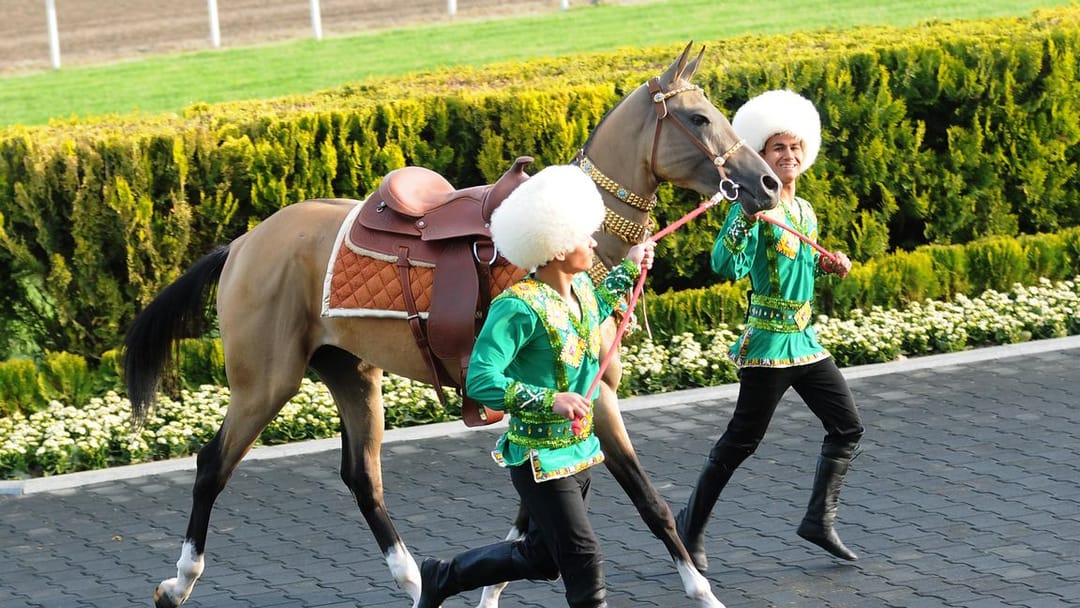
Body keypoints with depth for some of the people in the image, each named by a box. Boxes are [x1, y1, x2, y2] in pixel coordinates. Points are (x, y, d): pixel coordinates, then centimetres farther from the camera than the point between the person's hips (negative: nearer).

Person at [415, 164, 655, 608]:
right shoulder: (519, 308, -24)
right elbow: (481, 381, -28)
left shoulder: (582, 288, 2)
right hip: (540, 460, -9)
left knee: (542, 558, 19)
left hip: (579, 451, 9)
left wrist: (628, 270, 23)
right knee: (584, 562, -7)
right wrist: (550, 401, -35)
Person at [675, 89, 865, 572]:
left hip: (804, 338, 8)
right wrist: (748, 216, -38)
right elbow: (727, 265, -28)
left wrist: (827, 264, 7)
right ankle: (691, 525, 14)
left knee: (847, 426, 6)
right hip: (768, 343, -8)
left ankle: (820, 518, 13)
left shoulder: (804, 211, 11)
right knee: (741, 441, 0)